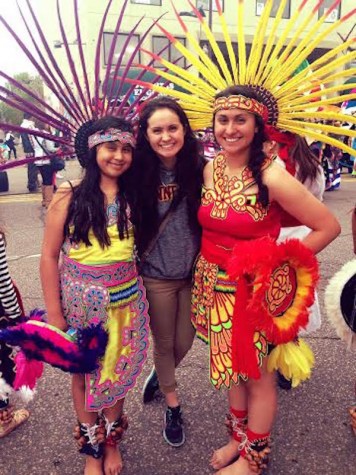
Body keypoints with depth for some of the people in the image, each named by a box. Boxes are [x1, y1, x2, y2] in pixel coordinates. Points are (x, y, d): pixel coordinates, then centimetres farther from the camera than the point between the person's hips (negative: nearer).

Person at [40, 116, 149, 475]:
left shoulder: (133, 196, -1)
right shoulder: (69, 195, -10)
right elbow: (49, 256, -8)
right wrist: (54, 314, -8)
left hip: (124, 298, 2)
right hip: (81, 299, -2)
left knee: (118, 371, 16)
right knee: (83, 372, 15)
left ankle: (111, 441, 43)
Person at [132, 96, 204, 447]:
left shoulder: (199, 169, -9)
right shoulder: (140, 174, -11)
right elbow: (131, 226, -4)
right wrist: (134, 271, -7)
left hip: (193, 273, 2)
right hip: (156, 276, -1)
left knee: (184, 343, 16)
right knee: (163, 343, 16)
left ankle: (159, 375, 51)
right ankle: (172, 405, 43)